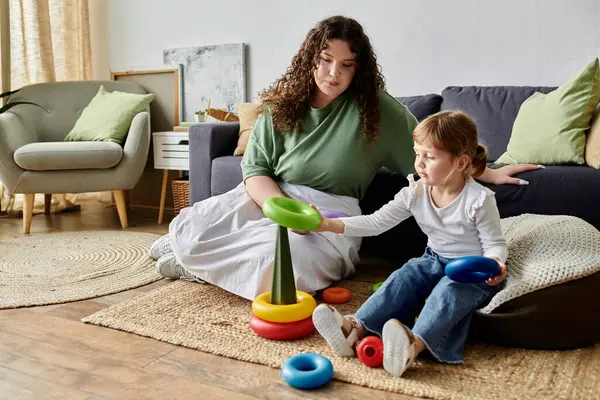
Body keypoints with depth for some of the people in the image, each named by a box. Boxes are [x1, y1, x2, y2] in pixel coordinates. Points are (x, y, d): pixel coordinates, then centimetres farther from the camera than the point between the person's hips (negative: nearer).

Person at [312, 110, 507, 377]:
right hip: (436, 261, 5)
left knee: (451, 290, -34)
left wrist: (494, 263, -36)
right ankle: (356, 328, -34)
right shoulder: (415, 193, -6)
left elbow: (495, 244, -11)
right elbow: (376, 223, -8)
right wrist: (330, 225, -18)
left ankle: (415, 344, -56)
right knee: (405, 277, -21)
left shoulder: (479, 200, -19)